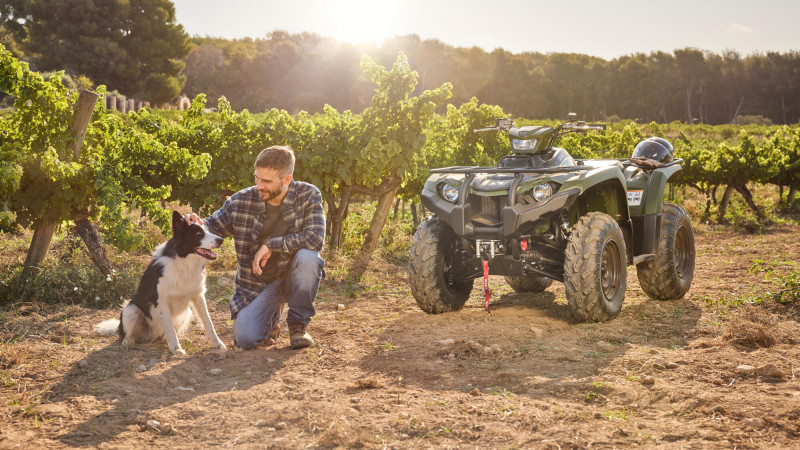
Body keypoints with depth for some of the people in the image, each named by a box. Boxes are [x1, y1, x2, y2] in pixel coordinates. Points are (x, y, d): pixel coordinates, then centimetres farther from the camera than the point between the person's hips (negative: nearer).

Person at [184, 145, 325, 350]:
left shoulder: (308, 195, -13)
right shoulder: (241, 201, -8)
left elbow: (316, 237, -25)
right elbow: (213, 227, 4)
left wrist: (270, 245, -26)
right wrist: (197, 224, -20)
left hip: (293, 278, -1)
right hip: (257, 283, 1)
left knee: (307, 256, -35)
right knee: (245, 338, -21)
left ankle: (298, 323, -9)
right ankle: (270, 318, 19)